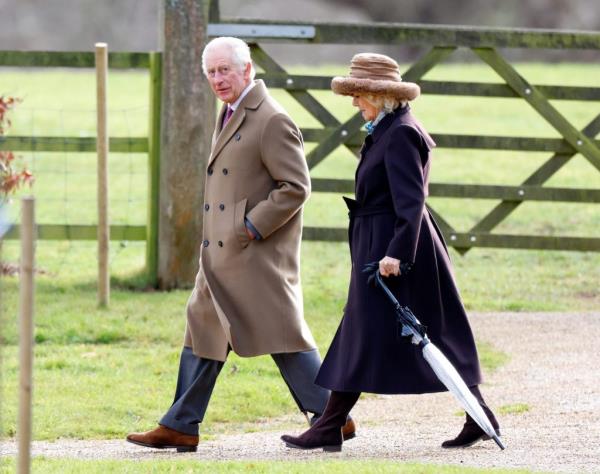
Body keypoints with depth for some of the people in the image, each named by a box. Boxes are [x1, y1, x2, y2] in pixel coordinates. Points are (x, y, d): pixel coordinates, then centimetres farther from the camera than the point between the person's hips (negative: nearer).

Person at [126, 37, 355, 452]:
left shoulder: (272, 121, -15)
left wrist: (253, 227, -19)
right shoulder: (231, 114, 16)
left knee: (283, 334, -6)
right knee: (204, 330, 10)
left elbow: (296, 187, -18)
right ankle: (180, 427, 13)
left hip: (258, 254, -10)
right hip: (222, 255, 10)